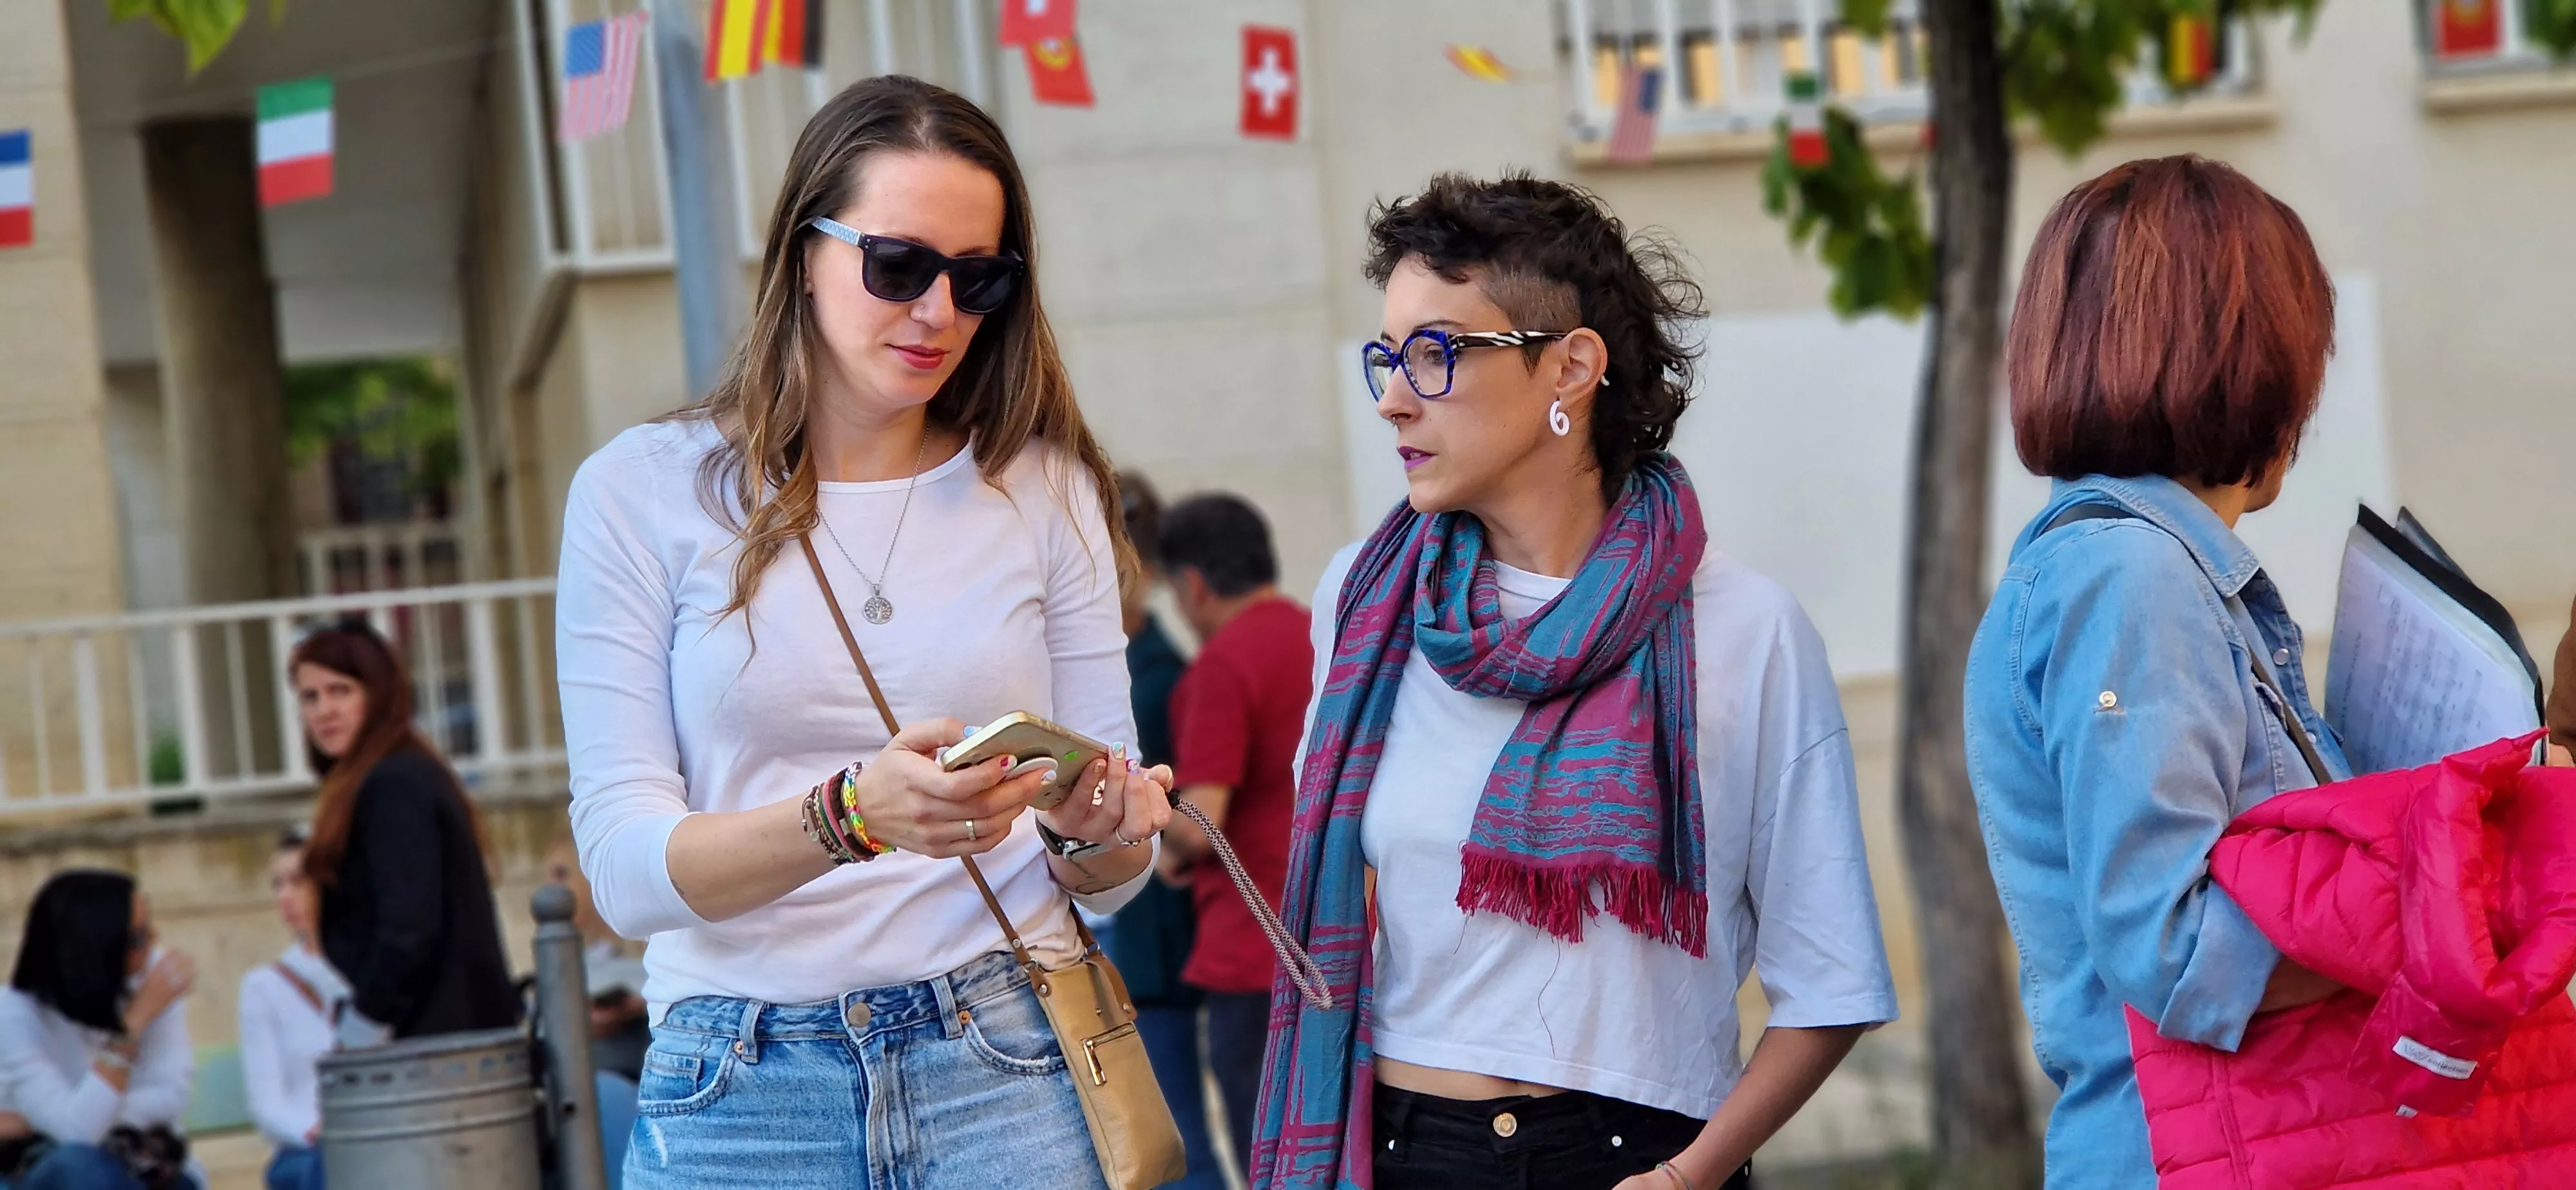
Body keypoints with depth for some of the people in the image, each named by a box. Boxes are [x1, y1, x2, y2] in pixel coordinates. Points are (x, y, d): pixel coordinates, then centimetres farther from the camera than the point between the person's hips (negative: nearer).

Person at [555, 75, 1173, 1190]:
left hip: (1006, 1065, 1)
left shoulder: (1042, 488, 7)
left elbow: (1109, 879, 7)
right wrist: (849, 818, -25)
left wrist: (1097, 833, -16)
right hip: (741, 1088, -1)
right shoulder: (641, 492, 0)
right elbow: (625, 867, -9)